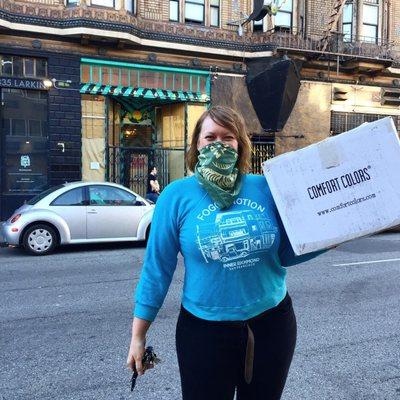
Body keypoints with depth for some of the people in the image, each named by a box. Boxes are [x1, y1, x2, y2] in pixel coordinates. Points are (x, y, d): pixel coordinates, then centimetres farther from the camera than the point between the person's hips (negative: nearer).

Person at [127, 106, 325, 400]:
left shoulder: (266, 188, -4)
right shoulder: (177, 196, -9)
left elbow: (287, 254, 1)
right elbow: (157, 267, -6)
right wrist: (138, 335, -3)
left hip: (272, 322, 3)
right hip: (205, 329, -2)